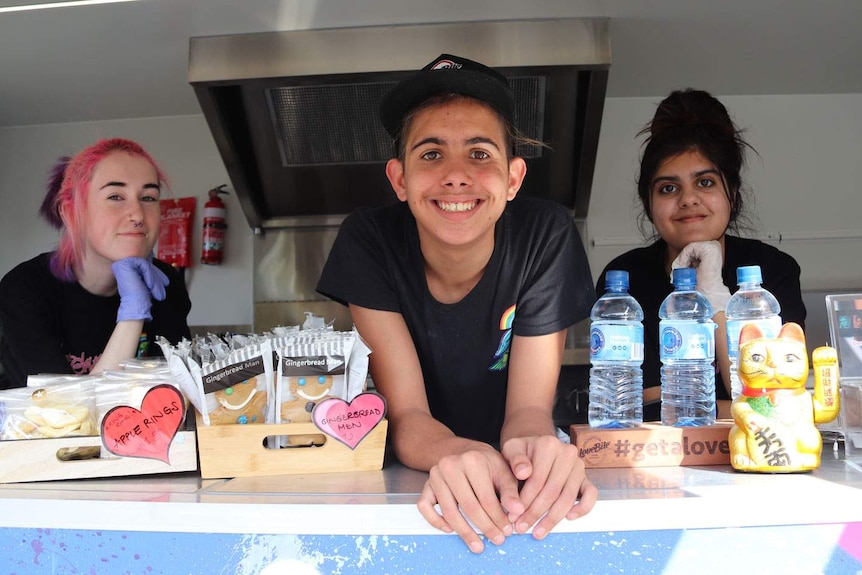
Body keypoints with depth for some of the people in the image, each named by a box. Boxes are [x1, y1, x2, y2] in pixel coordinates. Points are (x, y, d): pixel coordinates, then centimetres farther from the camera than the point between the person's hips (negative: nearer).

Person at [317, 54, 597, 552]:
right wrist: (456, 455, -39)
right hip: (409, 475, -1)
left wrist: (536, 448, -37)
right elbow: (406, 414, -17)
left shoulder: (545, 236, -15)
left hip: (513, 479, 2)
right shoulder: (370, 240, -14)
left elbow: (528, 406, -14)